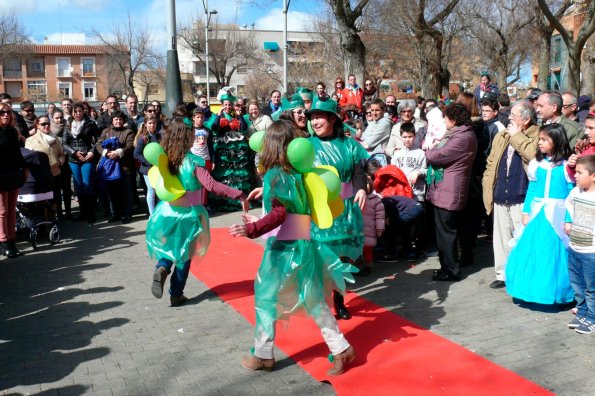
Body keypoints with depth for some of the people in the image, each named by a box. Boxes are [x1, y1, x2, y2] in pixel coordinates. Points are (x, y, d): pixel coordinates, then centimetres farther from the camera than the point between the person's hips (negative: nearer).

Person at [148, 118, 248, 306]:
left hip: (166, 212, 3)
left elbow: (156, 185, 8)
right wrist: (239, 195, -30)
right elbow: (211, 185, -30)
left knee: (169, 249, 24)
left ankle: (162, 268, -7)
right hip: (188, 214, -3)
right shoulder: (193, 161, -19)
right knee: (184, 255, 16)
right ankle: (176, 295, 20)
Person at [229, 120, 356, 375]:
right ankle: (341, 349, 19)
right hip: (305, 245, 7)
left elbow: (279, 215, -21)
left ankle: (263, 355, 19)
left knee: (265, 297, 9)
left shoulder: (274, 175, -13)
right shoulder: (297, 172, 6)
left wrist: (251, 229, -29)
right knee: (314, 300, 16)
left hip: (284, 247, -7)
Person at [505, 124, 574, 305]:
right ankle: (532, 290, 20)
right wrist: (526, 212, 5)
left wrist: (569, 220, -9)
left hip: (557, 216, -4)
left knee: (555, 253, 2)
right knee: (531, 252, 6)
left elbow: (572, 194, -5)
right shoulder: (536, 163, 5)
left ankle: (555, 292, 19)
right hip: (536, 214, 4)